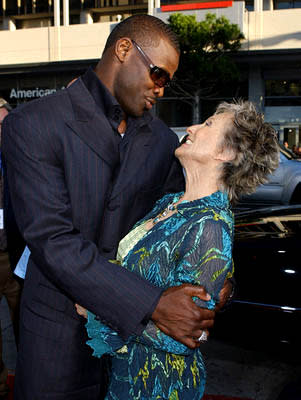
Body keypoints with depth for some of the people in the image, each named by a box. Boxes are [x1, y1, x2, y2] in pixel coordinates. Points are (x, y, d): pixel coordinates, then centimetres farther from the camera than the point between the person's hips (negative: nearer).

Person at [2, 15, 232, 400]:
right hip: (62, 335, -4)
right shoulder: (31, 126, -13)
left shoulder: (163, 140, 4)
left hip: (137, 327, 5)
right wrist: (152, 304, -28)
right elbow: (53, 241, -22)